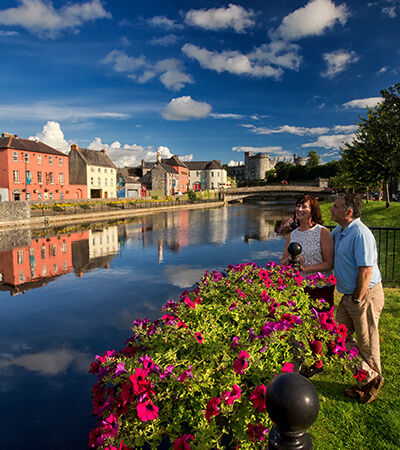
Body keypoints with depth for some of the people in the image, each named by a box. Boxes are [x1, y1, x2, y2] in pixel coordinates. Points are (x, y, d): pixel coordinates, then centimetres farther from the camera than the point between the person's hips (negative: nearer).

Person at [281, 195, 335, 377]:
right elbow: (282, 264, 8)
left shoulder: (323, 232, -11)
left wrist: (306, 268, -23)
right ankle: (317, 361, 34)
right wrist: (290, 260, -14)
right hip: (302, 287, 5)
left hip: (322, 287, -5)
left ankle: (333, 349, 33)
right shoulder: (292, 235, 4)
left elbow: (329, 264, -13)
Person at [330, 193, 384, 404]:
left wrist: (357, 300, -17)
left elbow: (366, 271, -23)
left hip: (366, 294, -9)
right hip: (349, 294, 9)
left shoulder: (360, 234, -21)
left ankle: (371, 380, 30)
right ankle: (363, 374, 30)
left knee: (367, 341, 7)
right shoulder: (339, 231, 8)